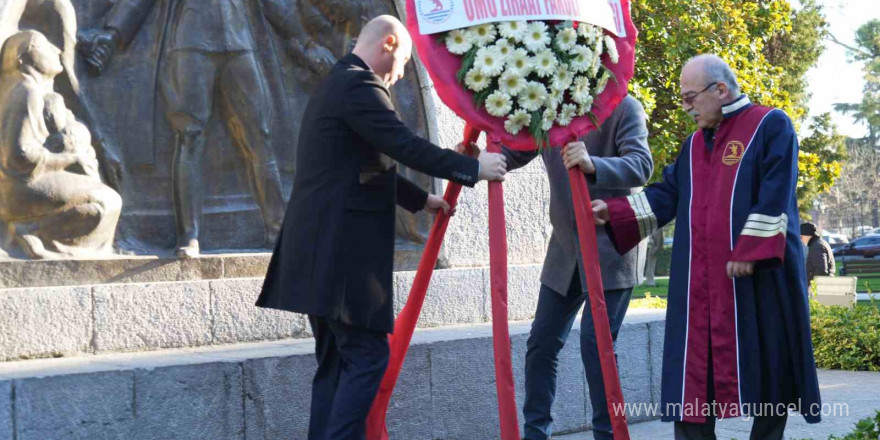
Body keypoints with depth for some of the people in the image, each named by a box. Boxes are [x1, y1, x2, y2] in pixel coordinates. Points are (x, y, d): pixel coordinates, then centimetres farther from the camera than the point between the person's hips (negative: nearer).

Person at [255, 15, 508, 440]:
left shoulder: (336, 84, 21)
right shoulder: (358, 84, -11)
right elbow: (405, 145, -19)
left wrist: (420, 199, 34)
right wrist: (474, 167, -11)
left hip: (324, 249, 10)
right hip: (340, 251, -10)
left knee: (337, 360, 11)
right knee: (367, 355, -8)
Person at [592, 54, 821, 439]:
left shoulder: (771, 126, -3)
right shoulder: (695, 143, 18)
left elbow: (775, 196, -12)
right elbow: (667, 195, 13)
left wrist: (750, 252, -19)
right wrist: (615, 211, 0)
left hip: (758, 274, -6)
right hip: (699, 282, 6)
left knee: (764, 366, 2)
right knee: (692, 373, 3)